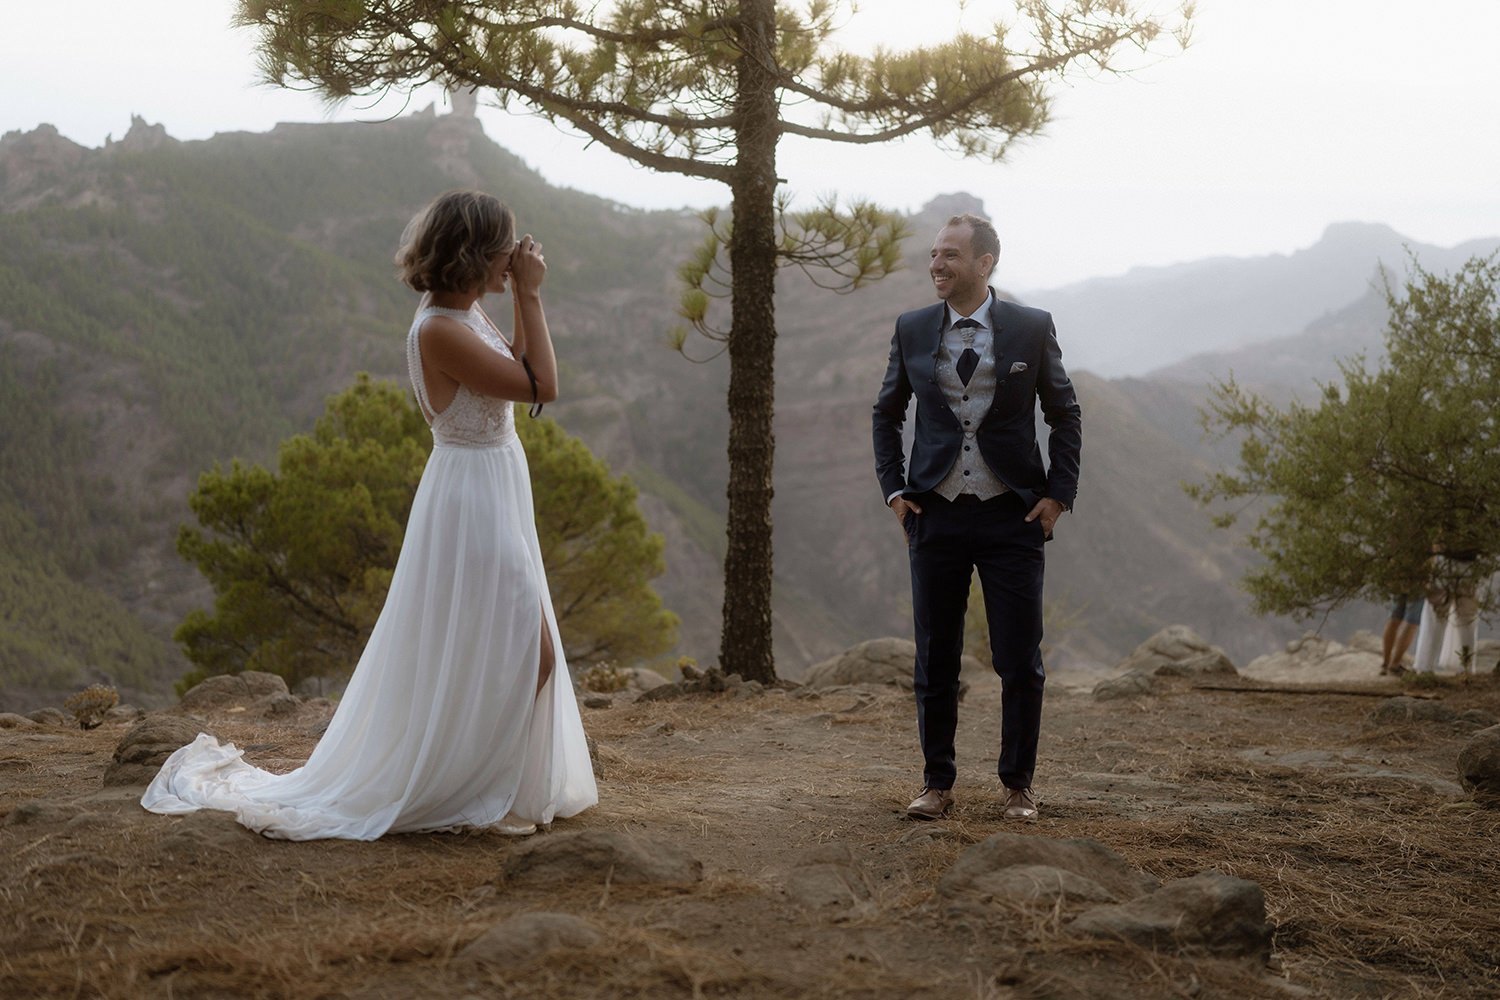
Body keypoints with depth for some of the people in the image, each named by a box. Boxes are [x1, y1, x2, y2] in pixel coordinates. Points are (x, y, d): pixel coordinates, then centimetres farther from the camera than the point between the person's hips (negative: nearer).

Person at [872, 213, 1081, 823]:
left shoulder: (1032, 328, -1)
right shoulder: (912, 330, 5)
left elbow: (1064, 414, 7)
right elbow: (887, 414, 15)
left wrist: (1059, 494, -1)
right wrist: (894, 489, 5)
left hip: (1013, 517, -2)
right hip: (935, 515, 2)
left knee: (1020, 662, 1)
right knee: (934, 661, 6)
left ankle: (1018, 785, 15)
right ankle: (938, 783, 18)